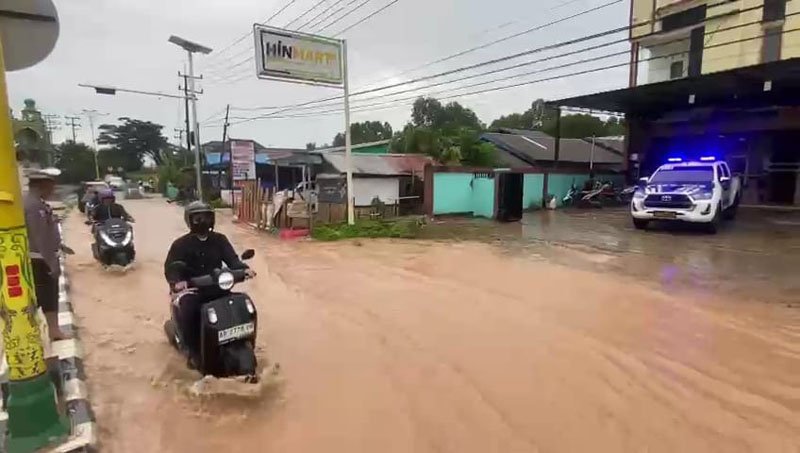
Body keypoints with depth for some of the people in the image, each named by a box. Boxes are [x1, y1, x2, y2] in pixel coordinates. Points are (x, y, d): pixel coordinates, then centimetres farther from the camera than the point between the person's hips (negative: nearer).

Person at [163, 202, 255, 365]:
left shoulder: (219, 239, 7)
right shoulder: (181, 244, -2)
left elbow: (232, 259, -1)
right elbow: (170, 267, -10)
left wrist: (244, 268, -24)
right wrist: (177, 281, -33)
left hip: (215, 287, 3)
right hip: (189, 289, -3)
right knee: (187, 312, -33)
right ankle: (194, 351, -14)